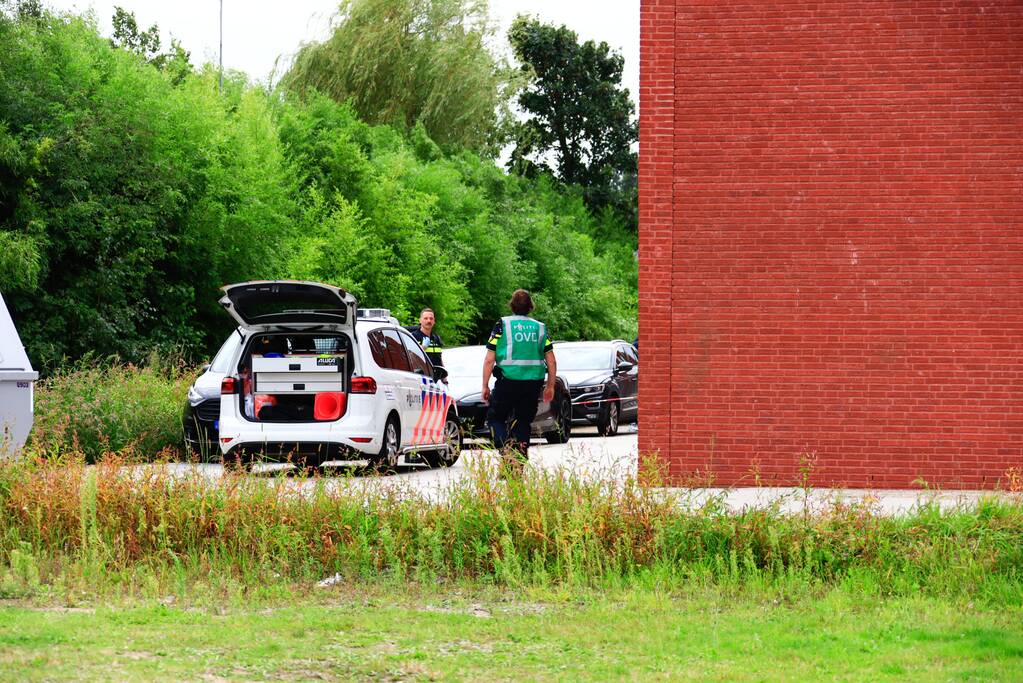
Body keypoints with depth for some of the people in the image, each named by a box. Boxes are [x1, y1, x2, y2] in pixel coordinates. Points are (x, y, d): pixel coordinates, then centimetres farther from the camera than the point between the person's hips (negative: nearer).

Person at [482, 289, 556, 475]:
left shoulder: (502, 325, -1)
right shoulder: (539, 328, 8)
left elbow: (489, 359, -5)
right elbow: (551, 361, 6)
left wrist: (485, 386, 1)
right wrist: (550, 386, 15)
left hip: (508, 381, -3)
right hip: (533, 383, 3)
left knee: (495, 417, 11)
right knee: (523, 422, 13)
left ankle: (507, 451, -13)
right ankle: (519, 466, 9)